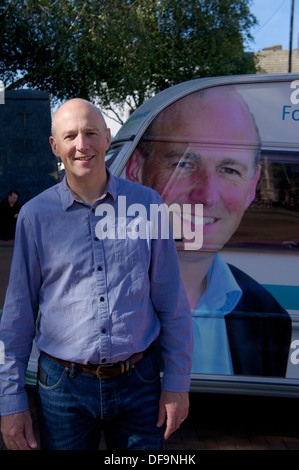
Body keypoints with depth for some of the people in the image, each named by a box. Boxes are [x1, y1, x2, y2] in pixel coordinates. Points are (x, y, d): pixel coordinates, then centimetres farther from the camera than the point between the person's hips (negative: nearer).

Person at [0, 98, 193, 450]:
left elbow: (171, 302, 2)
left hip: (138, 382, 1)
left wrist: (177, 383, 1)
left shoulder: (145, 204, -1)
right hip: (64, 387, 0)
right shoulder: (35, 215, -2)